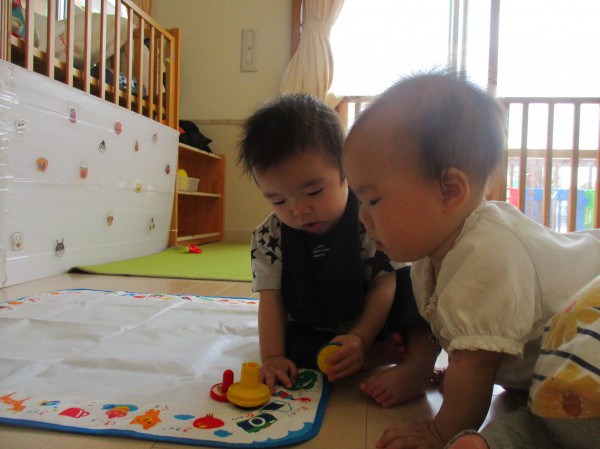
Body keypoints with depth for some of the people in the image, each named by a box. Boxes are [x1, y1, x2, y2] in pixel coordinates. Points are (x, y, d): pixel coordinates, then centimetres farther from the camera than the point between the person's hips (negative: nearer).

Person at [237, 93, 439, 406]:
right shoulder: (269, 238, -12)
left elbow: (383, 284, -20)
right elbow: (271, 298, -11)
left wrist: (360, 339, -33)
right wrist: (272, 357, -23)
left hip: (373, 320, -2)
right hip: (311, 332, 3)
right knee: (289, 344, -29)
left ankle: (420, 360, -32)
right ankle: (383, 354, -23)